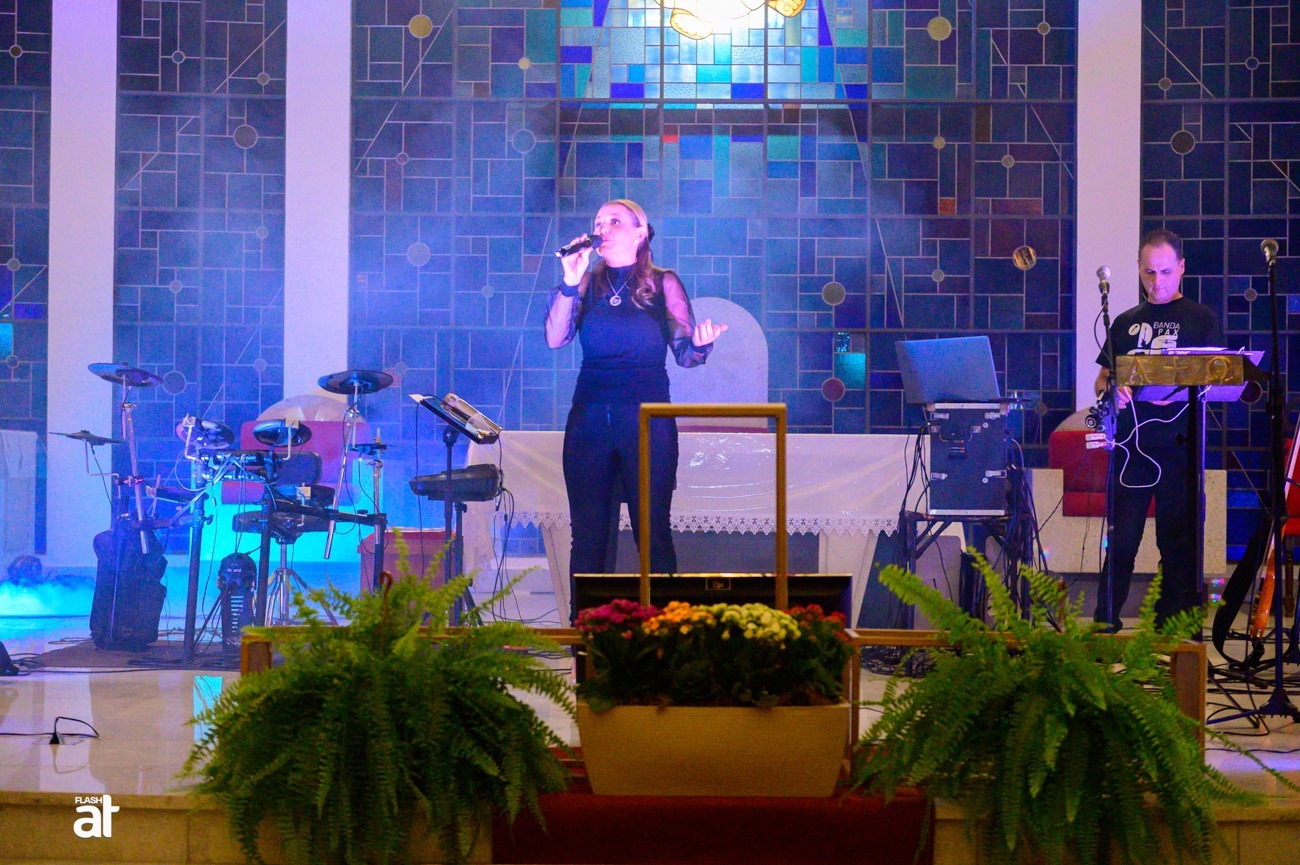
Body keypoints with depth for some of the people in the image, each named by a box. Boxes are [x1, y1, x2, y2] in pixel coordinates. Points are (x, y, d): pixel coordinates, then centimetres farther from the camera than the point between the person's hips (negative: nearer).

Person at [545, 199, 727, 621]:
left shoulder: (663, 284, 7)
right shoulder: (589, 284, 12)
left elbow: (684, 353, 3)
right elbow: (555, 338, -1)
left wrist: (701, 343, -19)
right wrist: (570, 283, -10)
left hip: (647, 420, -2)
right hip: (589, 418, 2)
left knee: (652, 532, -3)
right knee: (587, 535, 3)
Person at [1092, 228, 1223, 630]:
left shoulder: (1201, 319, 6)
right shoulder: (1126, 322, 17)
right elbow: (1102, 379, 19)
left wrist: (1181, 392, -19)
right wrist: (1110, 392, -5)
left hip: (1180, 445, -2)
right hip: (1130, 444, 3)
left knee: (1178, 541, 0)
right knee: (1121, 540, 1)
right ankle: (1104, 624, 7)